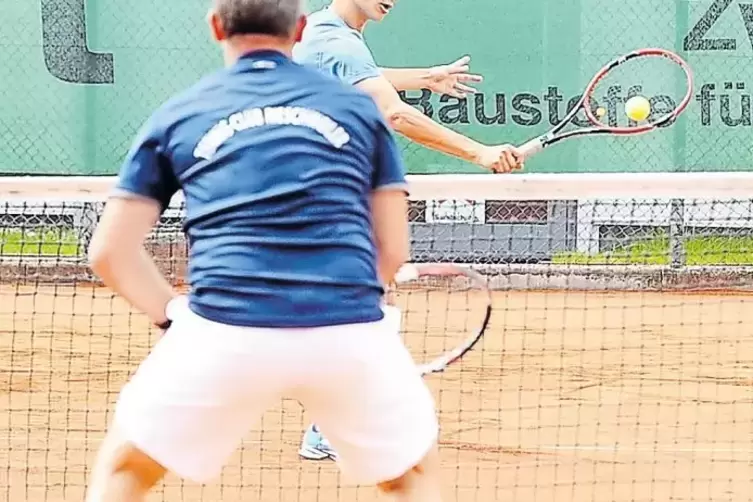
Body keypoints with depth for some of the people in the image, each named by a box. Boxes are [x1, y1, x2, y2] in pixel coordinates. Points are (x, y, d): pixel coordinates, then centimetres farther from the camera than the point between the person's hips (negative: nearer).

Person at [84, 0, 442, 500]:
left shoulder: (177, 115, 16)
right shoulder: (357, 106, 18)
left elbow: (110, 252, 13)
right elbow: (393, 249, 18)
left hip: (224, 332, -1)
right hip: (350, 332, 1)